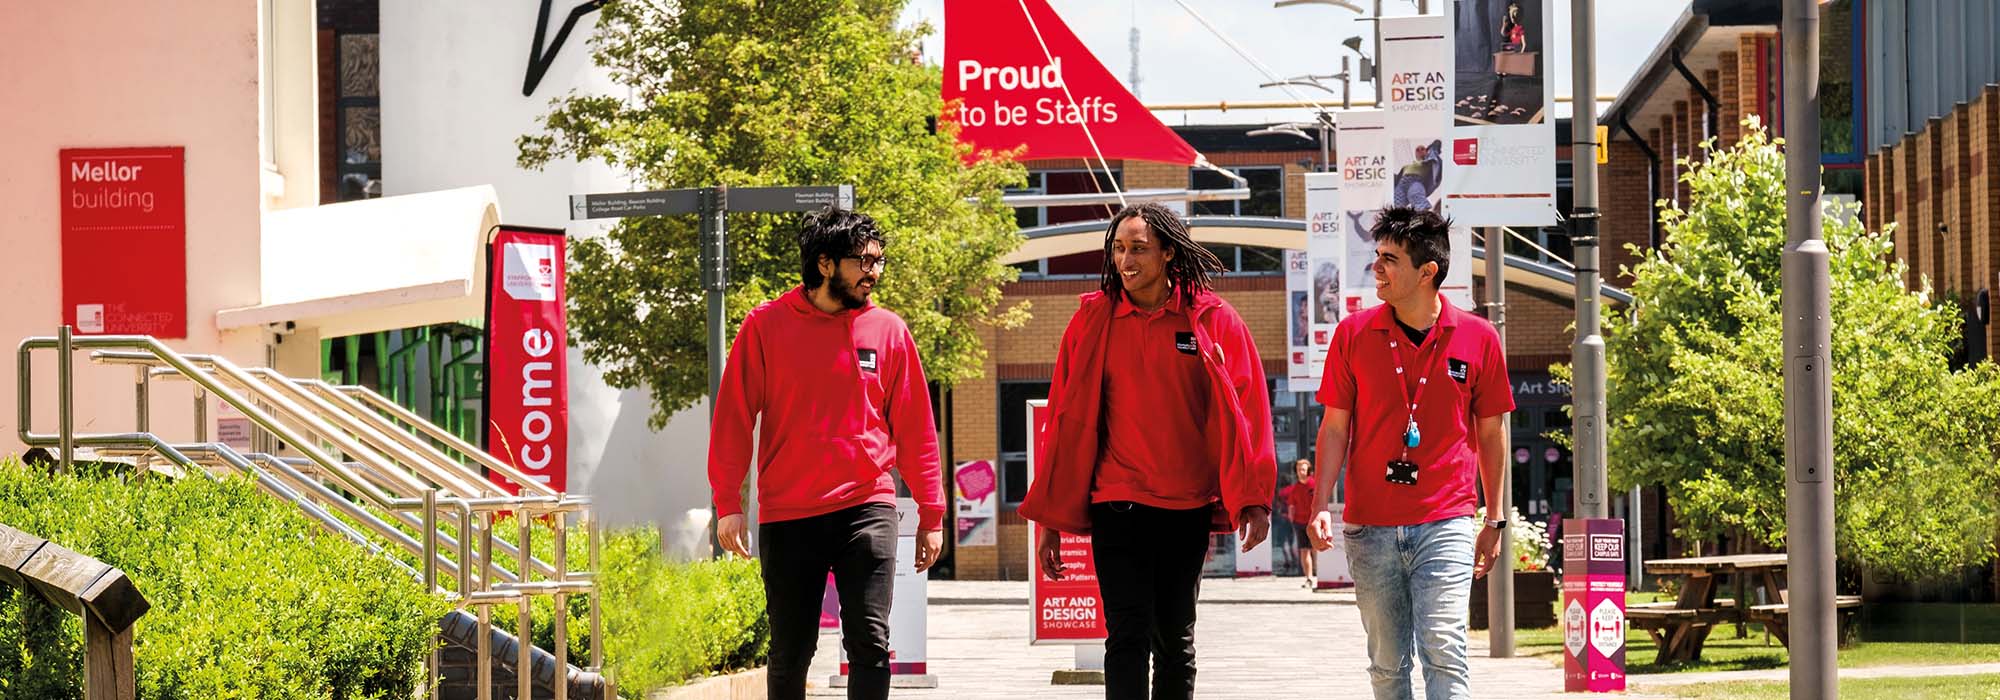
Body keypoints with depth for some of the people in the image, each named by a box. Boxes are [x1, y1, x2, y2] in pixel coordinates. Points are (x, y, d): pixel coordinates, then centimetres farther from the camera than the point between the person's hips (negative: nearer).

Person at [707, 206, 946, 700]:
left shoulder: (888, 330, 6)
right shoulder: (766, 326, 2)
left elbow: (915, 430, 10)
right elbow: (733, 419, 3)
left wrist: (931, 515, 8)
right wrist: (728, 504, -4)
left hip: (866, 508, 0)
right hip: (787, 515, 0)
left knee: (870, 642, -8)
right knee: (789, 654, 7)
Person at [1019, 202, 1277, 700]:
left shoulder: (1213, 318, -1)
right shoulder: (1093, 319, 2)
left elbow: (1245, 411, 0)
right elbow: (1067, 419, 5)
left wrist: (1253, 500, -9)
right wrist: (1051, 518, 3)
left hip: (1187, 508, 1)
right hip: (1117, 504, -1)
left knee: (1176, 641, 11)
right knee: (1128, 636, -9)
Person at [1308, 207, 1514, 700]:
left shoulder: (1478, 338, 1)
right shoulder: (1353, 334, 3)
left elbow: (1490, 433, 10)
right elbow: (1335, 427, 7)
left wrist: (1494, 521, 13)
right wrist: (1322, 506, -3)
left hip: (1446, 524, -2)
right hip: (1370, 527, 2)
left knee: (1443, 653, -13)